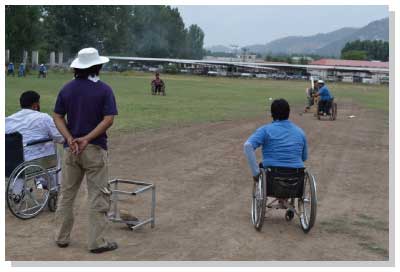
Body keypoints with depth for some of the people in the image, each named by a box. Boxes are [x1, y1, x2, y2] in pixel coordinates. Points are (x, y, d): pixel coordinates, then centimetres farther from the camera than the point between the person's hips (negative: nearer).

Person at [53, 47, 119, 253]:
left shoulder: (67, 88, 5)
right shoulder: (104, 89, -7)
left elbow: (58, 117, 0)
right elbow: (108, 120, -15)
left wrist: (71, 139, -10)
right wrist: (87, 139, -17)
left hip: (71, 149, 4)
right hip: (95, 149, -4)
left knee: (66, 194, 15)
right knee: (98, 196, 3)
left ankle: (61, 237, 23)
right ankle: (97, 242, 7)